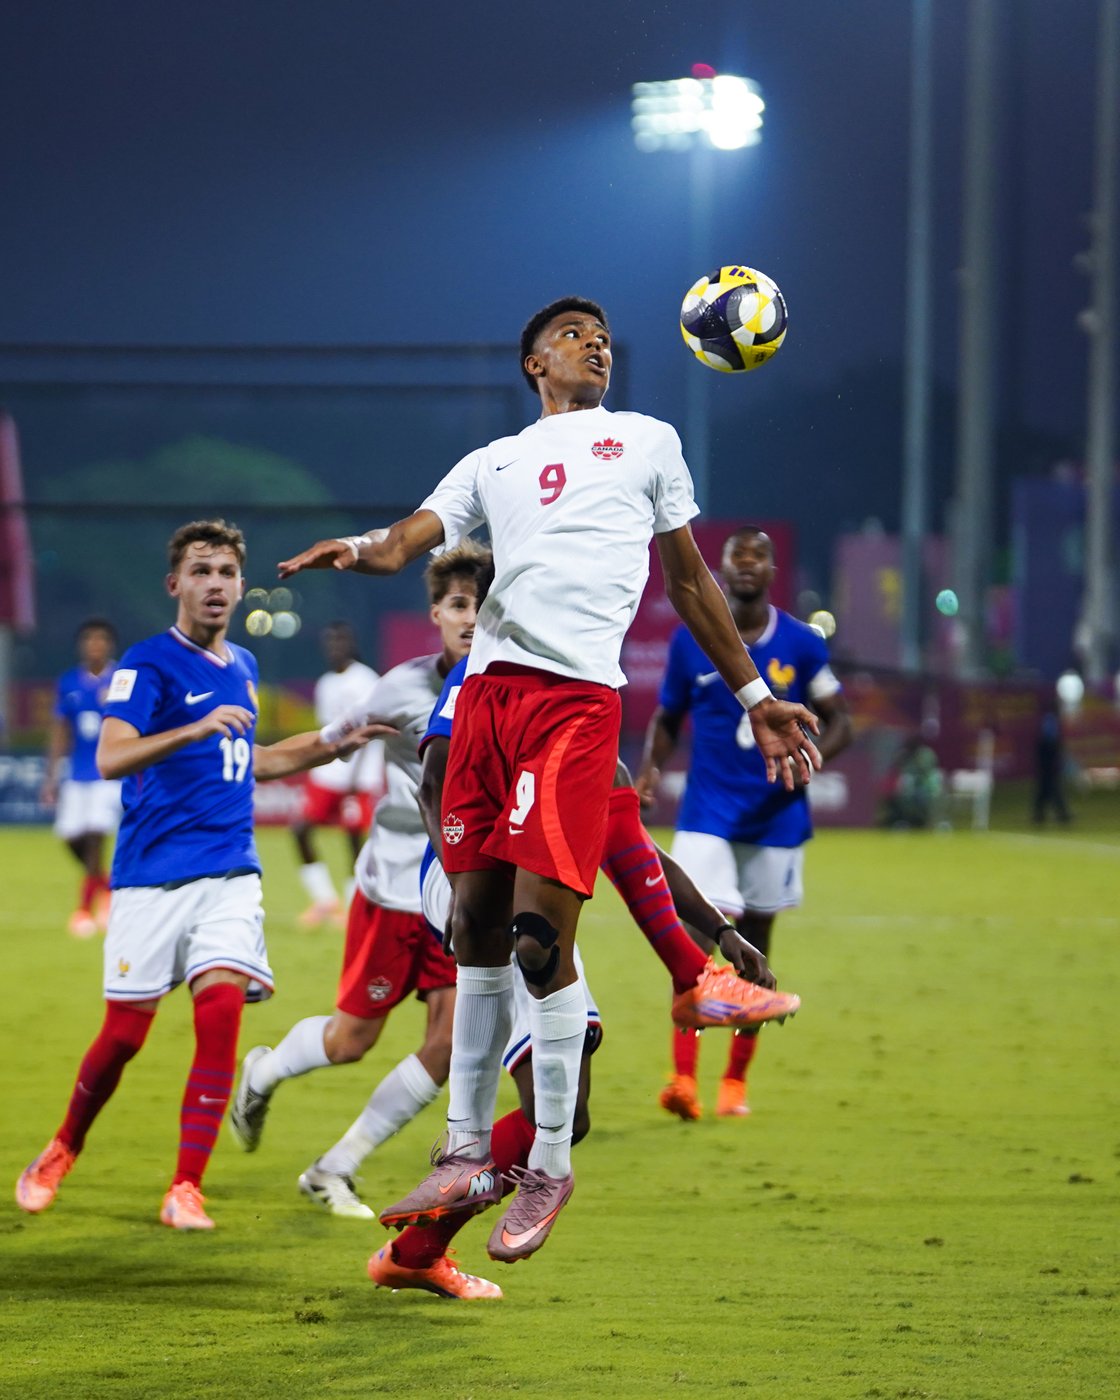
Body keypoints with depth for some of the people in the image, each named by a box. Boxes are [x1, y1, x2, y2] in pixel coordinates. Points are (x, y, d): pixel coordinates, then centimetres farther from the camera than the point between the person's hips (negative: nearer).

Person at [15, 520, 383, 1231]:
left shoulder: (243, 667, 15)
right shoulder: (149, 663, -6)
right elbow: (111, 757, -21)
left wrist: (335, 745, 23)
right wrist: (196, 728, -33)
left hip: (230, 876, 4)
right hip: (154, 877, -4)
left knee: (221, 1015, -14)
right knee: (126, 1032, 0)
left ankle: (186, 1190, -10)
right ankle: (62, 1152, 26)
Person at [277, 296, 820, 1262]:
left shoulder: (647, 441, 19)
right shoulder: (492, 463, 23)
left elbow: (689, 579, 23)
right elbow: (406, 542, 11)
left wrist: (757, 697, 22)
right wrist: (354, 551, -13)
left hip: (578, 700, -4)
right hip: (489, 691, 4)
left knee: (540, 936, -12)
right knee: (477, 922, 5)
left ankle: (551, 1167, -1)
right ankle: (469, 1156, 14)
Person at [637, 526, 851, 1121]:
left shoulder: (802, 644, -1)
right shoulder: (690, 640, 1)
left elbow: (838, 722, 5)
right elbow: (667, 718, 12)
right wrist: (650, 770, -6)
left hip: (776, 816, 1)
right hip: (707, 812, -1)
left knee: (754, 945, 9)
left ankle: (735, 1081, 22)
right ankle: (683, 1078, -20)